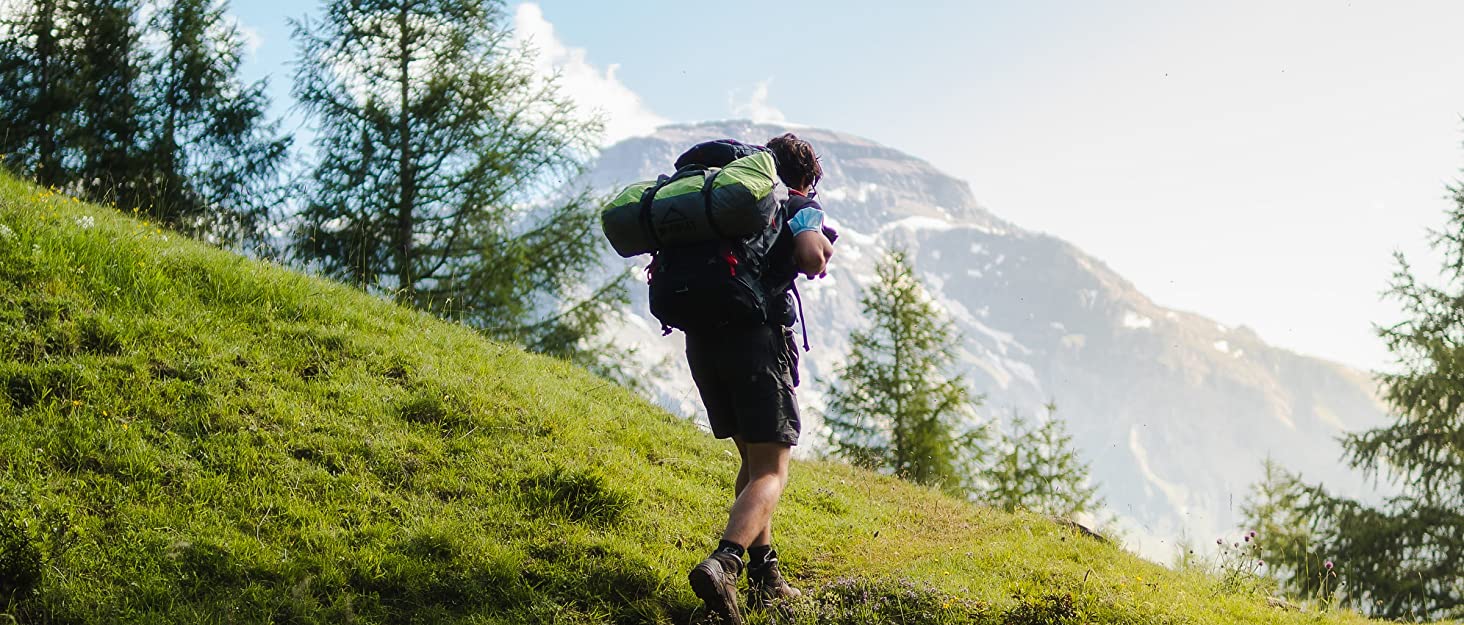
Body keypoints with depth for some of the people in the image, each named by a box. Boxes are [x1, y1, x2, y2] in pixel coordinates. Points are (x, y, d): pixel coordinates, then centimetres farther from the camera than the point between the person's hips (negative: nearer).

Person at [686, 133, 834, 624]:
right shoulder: (801, 206, 7)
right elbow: (810, 257, -14)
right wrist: (821, 247, 5)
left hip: (700, 339, 6)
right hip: (756, 338, -6)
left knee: (753, 459, 21)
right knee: (771, 473, -6)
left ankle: (765, 577, 20)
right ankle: (722, 563, -30)